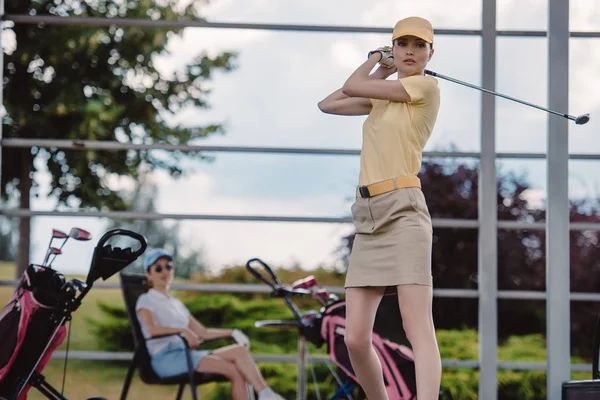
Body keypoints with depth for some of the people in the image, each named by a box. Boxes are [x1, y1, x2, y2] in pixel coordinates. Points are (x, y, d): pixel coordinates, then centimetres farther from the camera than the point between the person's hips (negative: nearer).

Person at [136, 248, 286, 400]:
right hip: (165, 358, -7)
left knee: (239, 350, -20)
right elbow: (152, 329, -16)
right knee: (232, 369, -27)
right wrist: (183, 330, -30)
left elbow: (203, 333, 23)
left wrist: (232, 333, 8)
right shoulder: (146, 301, 5)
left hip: (185, 353, 7)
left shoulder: (176, 304, 27)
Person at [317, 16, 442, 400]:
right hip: (368, 218, 7)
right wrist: (379, 66, 22)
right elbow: (328, 104, 24)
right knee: (356, 339, 0)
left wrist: (372, 65, 20)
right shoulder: (383, 95, 21)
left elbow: (350, 87, -2)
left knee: (419, 330, -18)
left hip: (403, 212, -7)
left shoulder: (426, 87, -1)